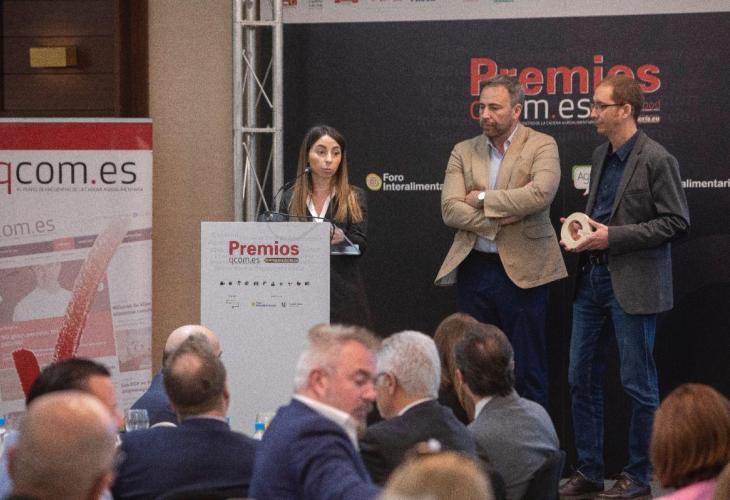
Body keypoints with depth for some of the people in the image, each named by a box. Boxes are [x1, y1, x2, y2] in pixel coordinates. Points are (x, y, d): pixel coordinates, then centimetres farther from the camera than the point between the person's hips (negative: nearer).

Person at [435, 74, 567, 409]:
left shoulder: (541, 146, -1)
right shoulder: (463, 152, 10)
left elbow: (541, 194, -19)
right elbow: (450, 210, -2)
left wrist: (483, 199, -11)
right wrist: (499, 219, -14)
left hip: (522, 271, -4)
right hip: (474, 269, 4)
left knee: (528, 373, 1)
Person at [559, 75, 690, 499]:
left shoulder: (657, 161, -12)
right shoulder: (602, 156, 12)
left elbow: (677, 222, -14)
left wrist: (612, 237, -18)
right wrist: (582, 231, 2)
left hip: (633, 285, -8)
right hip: (593, 279, 8)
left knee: (639, 384, 1)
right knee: (582, 379, 9)